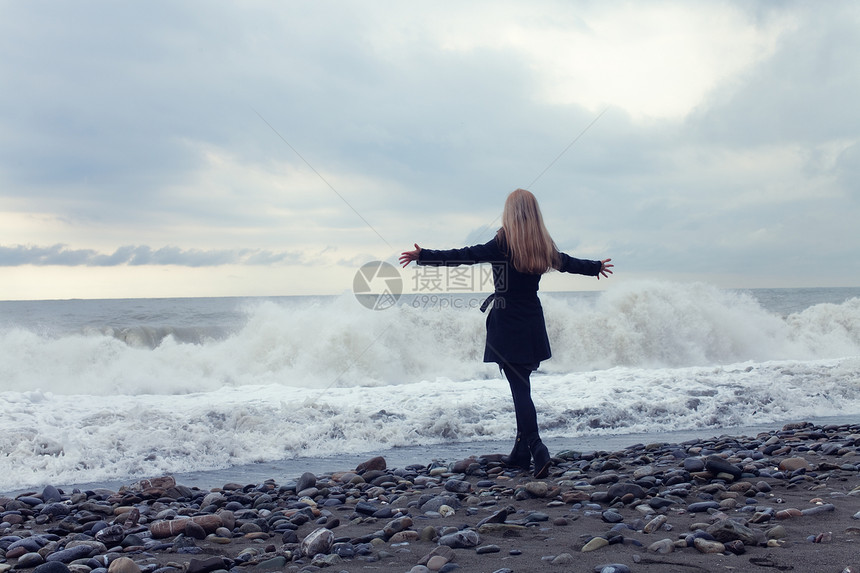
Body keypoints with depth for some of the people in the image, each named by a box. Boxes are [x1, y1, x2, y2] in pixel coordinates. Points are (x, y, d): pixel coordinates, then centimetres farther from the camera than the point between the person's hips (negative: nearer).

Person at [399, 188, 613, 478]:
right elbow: (567, 263, 23)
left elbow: (464, 256, -14)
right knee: (522, 386, 15)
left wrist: (423, 256, -10)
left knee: (520, 389, -6)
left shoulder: (503, 244, -12)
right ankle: (521, 452, 21)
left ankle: (538, 450, -16)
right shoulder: (543, 246, 6)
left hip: (507, 326, -6)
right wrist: (596, 266, 43)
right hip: (533, 324, 6)